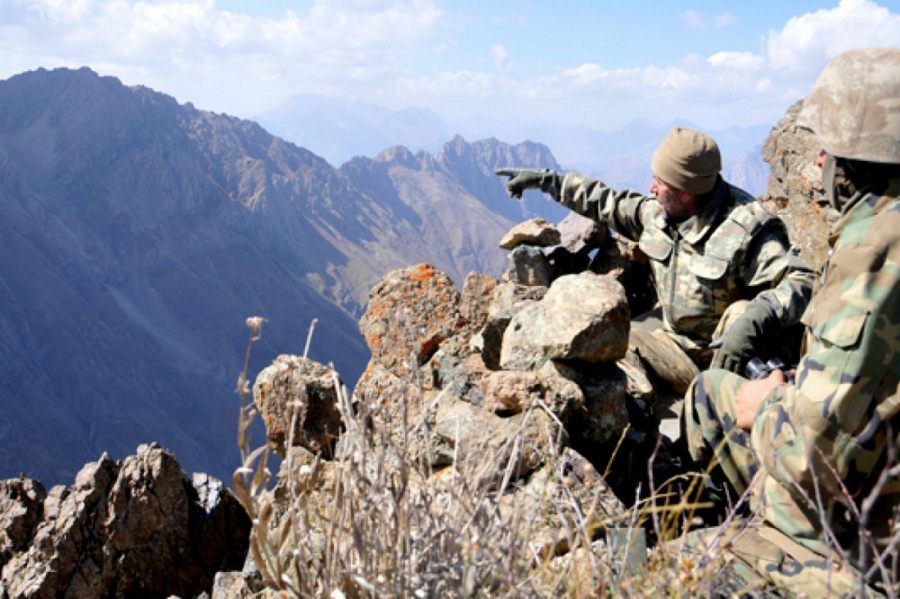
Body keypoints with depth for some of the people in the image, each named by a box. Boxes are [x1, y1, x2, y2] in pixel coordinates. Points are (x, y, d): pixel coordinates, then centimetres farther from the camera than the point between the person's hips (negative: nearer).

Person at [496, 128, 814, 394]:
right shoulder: (656, 212, -3)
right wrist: (546, 180, 14)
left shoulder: (746, 229, -25)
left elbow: (799, 280, -31)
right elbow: (611, 204, 13)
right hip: (670, 332, 6)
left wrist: (758, 318, -50)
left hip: (722, 351, -6)